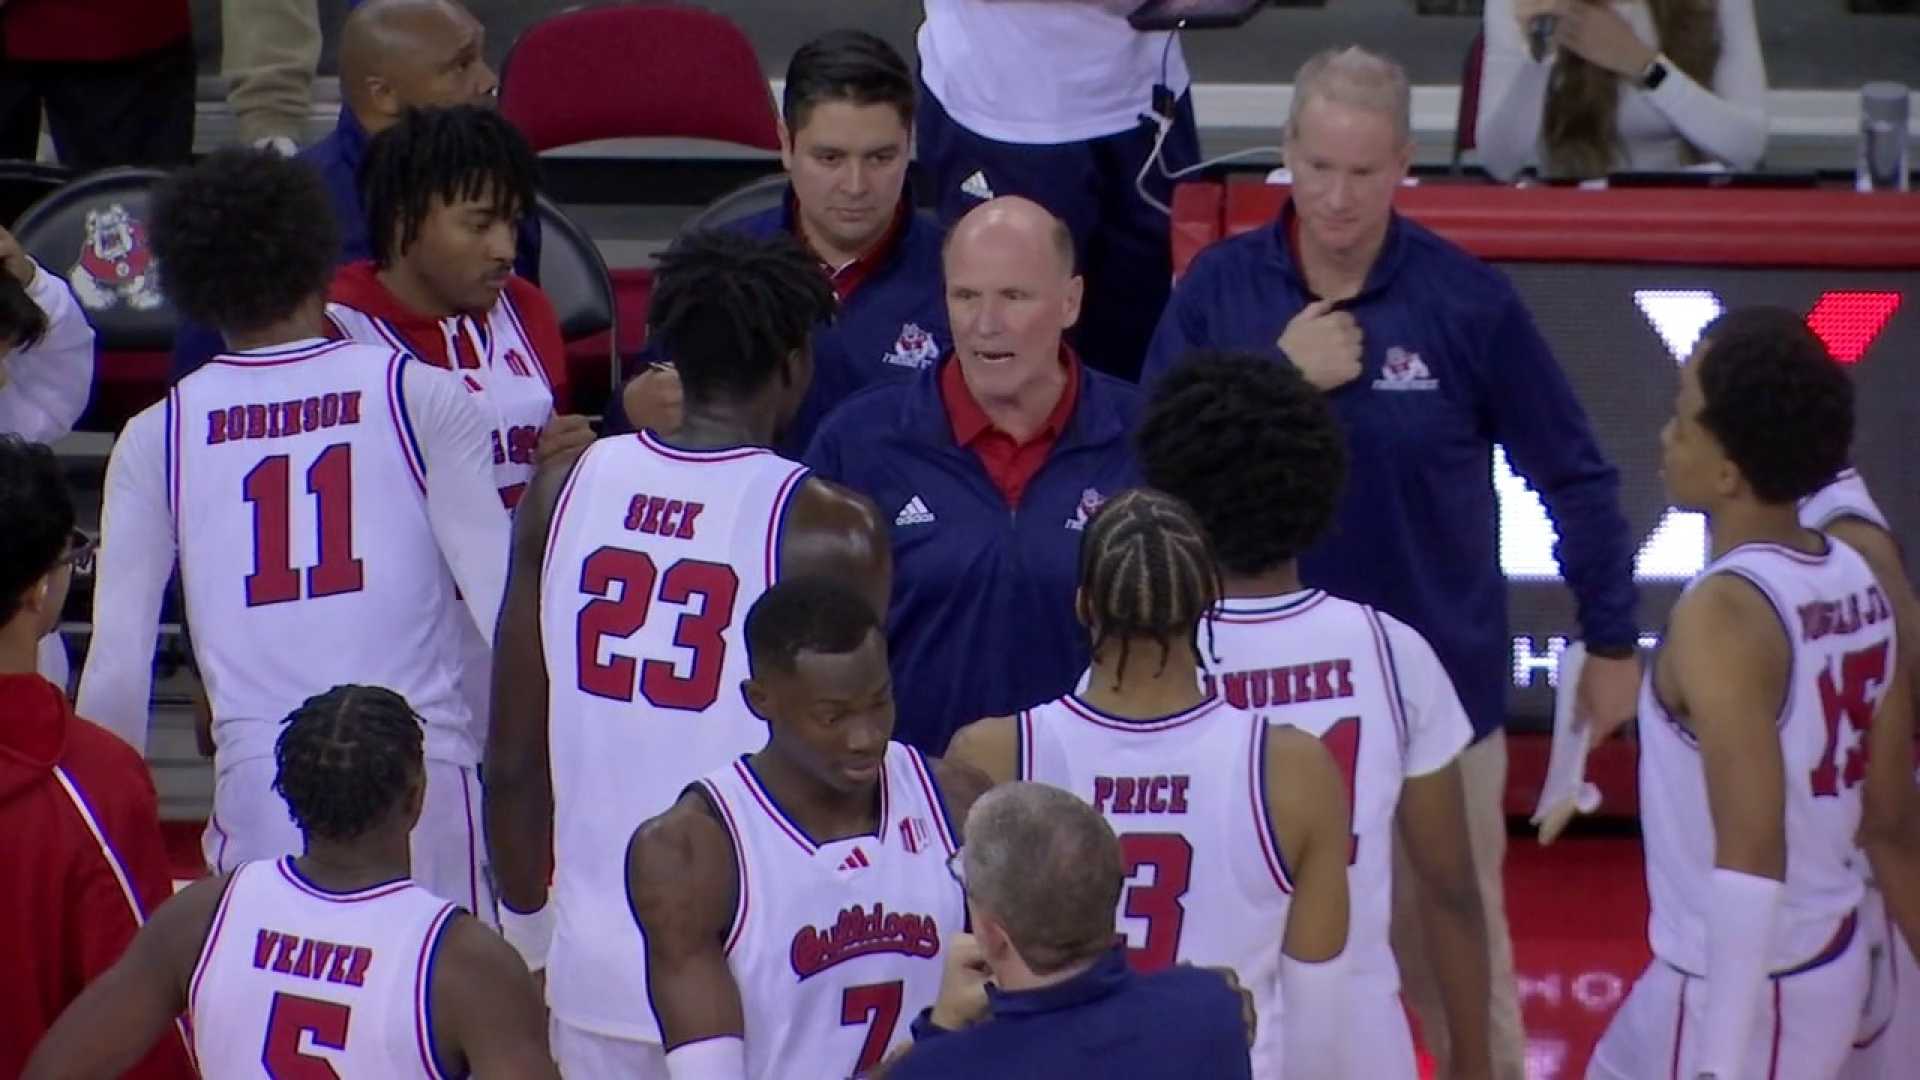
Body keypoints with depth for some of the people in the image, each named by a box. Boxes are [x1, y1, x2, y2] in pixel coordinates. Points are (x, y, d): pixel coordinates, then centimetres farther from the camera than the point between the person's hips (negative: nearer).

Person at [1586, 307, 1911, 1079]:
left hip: (1745, 983, -9)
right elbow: (1882, 802, 10)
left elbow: (1751, 858, -27)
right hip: (1830, 958, 9)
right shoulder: (1857, 579, 1)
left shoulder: (1723, 613, -24)